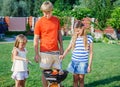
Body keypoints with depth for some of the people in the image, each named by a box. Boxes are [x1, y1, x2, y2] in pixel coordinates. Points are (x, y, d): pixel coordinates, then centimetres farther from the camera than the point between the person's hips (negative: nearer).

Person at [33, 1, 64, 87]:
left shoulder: (56, 20, 5)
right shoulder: (39, 22, -7)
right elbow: (36, 39, -5)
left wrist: (61, 47, 10)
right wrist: (36, 54, -5)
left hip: (56, 51, 4)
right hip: (45, 52, -3)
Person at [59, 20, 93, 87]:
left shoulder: (89, 38, -3)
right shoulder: (74, 38, 3)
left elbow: (90, 53, 0)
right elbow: (68, 48, 8)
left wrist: (89, 65, -2)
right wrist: (63, 55, -12)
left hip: (83, 62, -2)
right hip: (74, 61, 2)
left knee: (81, 79, 6)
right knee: (75, 79, 9)